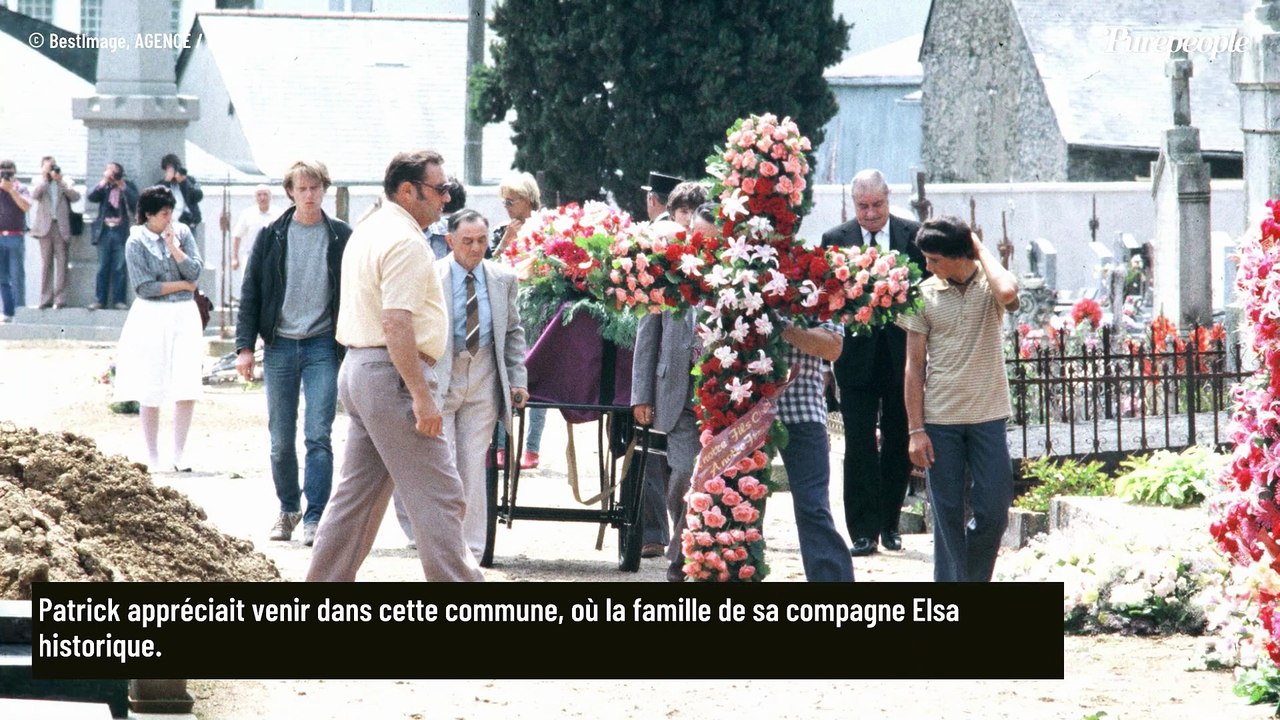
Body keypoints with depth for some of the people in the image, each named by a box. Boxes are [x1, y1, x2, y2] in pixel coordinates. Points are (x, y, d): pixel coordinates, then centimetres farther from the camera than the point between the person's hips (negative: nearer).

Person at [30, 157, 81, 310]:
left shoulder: (64, 184, 13)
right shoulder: (40, 183, 12)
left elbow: (76, 196, -3)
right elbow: (34, 194, -9)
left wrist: (60, 181, -5)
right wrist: (45, 177, -7)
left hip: (61, 228, 0)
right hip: (45, 227, 0)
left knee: (61, 263, -5)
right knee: (46, 264, 0)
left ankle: (60, 299, -5)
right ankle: (46, 299, 1)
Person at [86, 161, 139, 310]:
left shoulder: (128, 186, 5)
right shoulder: (104, 188, 9)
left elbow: (135, 202, -9)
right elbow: (91, 197, -6)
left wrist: (123, 187, -16)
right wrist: (104, 182, -14)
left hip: (121, 231, -2)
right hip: (105, 231, 2)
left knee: (119, 268, -2)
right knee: (102, 268, 3)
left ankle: (119, 300, 1)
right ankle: (100, 300, 6)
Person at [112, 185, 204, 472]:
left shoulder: (182, 232, 6)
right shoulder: (136, 242, -4)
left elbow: (195, 271, -3)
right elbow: (144, 287, -10)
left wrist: (172, 244, -11)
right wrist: (183, 284, -4)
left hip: (184, 316, 3)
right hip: (151, 317, -3)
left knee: (187, 389, -5)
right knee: (150, 392, -1)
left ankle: (180, 454, 4)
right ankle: (152, 457, 9)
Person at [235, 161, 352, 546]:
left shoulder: (341, 237, 2)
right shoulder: (271, 236, 4)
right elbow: (250, 293, 5)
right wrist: (245, 346, -1)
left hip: (323, 345, -2)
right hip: (280, 345, 2)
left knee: (318, 435, -9)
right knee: (281, 439, 7)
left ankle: (314, 517, -7)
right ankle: (288, 508, 23)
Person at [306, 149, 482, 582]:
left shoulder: (368, 231, 18)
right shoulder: (406, 242, -15)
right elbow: (396, 324, -23)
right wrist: (422, 395, -24)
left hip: (357, 367, 10)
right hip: (392, 374, -10)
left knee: (358, 493, 14)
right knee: (437, 496, -7)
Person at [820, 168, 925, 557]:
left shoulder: (913, 236, 2)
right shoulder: (835, 240, 2)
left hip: (903, 353, 1)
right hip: (858, 354, -1)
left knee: (900, 443, 8)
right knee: (860, 447, -3)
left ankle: (889, 522, 22)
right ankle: (864, 530, 1)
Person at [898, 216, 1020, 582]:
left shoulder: (989, 286, -2)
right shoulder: (925, 294, 2)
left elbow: (1007, 293, -29)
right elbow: (914, 364, 3)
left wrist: (981, 250, -13)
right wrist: (916, 429, -3)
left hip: (988, 416, 0)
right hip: (940, 419, 1)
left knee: (994, 511, -1)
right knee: (947, 515, 1)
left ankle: (972, 588, 20)